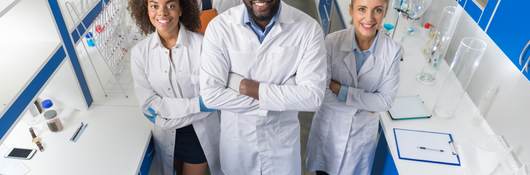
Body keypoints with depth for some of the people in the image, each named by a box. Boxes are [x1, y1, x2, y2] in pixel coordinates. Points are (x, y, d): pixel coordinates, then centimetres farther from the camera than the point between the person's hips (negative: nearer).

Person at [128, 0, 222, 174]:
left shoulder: (201, 45, -21)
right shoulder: (139, 52, -11)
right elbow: (148, 105, -12)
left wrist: (166, 114, -17)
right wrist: (197, 104, -20)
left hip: (200, 133, -3)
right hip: (166, 135, 3)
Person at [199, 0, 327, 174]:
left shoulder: (308, 28, -15)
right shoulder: (219, 27, -15)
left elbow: (313, 96, -17)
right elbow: (210, 95, -18)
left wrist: (257, 90, -21)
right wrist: (283, 93, -18)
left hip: (282, 141, 0)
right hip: (235, 139, 1)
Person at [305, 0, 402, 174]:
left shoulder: (393, 50, -17)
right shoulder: (332, 41, -19)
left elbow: (385, 101, -14)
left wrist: (340, 90, -22)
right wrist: (366, 103, -19)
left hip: (363, 131, 1)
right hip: (328, 126, 0)